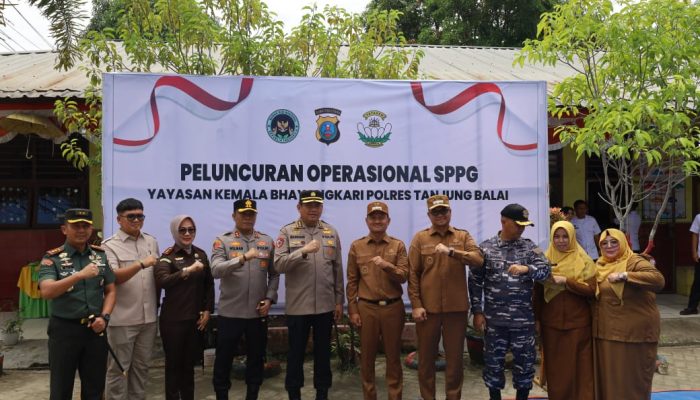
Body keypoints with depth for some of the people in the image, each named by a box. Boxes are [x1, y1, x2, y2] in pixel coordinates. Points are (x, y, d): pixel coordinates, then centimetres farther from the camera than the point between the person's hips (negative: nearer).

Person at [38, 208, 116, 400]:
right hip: (64, 329, -3)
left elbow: (110, 290, 9)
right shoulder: (52, 258, -6)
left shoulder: (101, 255, 5)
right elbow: (46, 291, -22)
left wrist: (104, 316, -7)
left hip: (95, 329, 3)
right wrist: (80, 275, -33)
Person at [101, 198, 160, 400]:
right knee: (118, 368, 6)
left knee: (141, 366, 16)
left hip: (148, 317, 5)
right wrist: (141, 264, -26)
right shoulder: (110, 245, -6)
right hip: (122, 318, -5)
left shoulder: (151, 241, 10)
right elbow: (112, 277, -18)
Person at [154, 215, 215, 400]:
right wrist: (187, 270, -37)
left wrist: (207, 310, 6)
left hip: (195, 318, 4)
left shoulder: (200, 254, 7)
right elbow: (161, 281, -27)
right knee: (173, 364, 8)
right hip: (173, 319, -4)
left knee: (189, 363, 14)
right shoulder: (168, 256, -7)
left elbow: (209, 284, 12)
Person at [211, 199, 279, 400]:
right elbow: (216, 270, -18)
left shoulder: (267, 241, 6)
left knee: (256, 359, 14)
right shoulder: (222, 241, -3)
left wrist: (269, 298, -3)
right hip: (230, 312, -2)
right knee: (223, 360, 9)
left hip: (258, 313, 3)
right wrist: (242, 258, -30)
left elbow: (274, 274, 10)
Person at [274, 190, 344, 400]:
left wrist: (339, 301, 6)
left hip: (325, 305, 2)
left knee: (323, 352, 14)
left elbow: (338, 270, 7)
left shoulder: (331, 233, 5)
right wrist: (303, 251, -24)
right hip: (297, 305, -2)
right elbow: (278, 265, -12)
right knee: (296, 352, 10)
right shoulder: (287, 232, -3)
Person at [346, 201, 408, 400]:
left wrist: (387, 266, -24)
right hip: (366, 308, 1)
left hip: (393, 307, 0)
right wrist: (352, 309, 1)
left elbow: (404, 276, -5)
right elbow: (352, 281, 5)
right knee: (367, 356, 9)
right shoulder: (356, 246, 3)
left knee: (393, 356, 8)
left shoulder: (398, 245, 2)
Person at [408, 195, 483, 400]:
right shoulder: (420, 238, 2)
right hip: (427, 307, 0)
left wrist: (451, 251, -24)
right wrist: (416, 305, -7)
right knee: (426, 356, 9)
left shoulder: (463, 236, 5)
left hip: (456, 307, 1)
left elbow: (478, 259, -12)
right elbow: (413, 274, -1)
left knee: (455, 356, 10)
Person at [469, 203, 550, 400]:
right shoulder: (486, 248, -1)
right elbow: (475, 282, 1)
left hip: (523, 319, 1)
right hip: (494, 319, -1)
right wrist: (477, 311, -3)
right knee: (493, 362, 10)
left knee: (525, 361, 10)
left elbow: (545, 271, -8)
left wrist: (527, 269, -28)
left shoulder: (530, 247, 4)